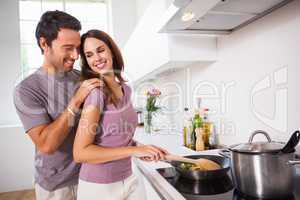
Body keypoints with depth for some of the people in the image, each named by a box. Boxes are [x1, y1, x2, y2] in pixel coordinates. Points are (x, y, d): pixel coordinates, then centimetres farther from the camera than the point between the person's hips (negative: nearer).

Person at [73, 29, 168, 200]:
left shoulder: (126, 90, 1)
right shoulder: (96, 92, -19)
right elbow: (80, 153, -23)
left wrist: (142, 149, -4)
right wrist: (135, 150, -24)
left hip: (129, 179, 6)